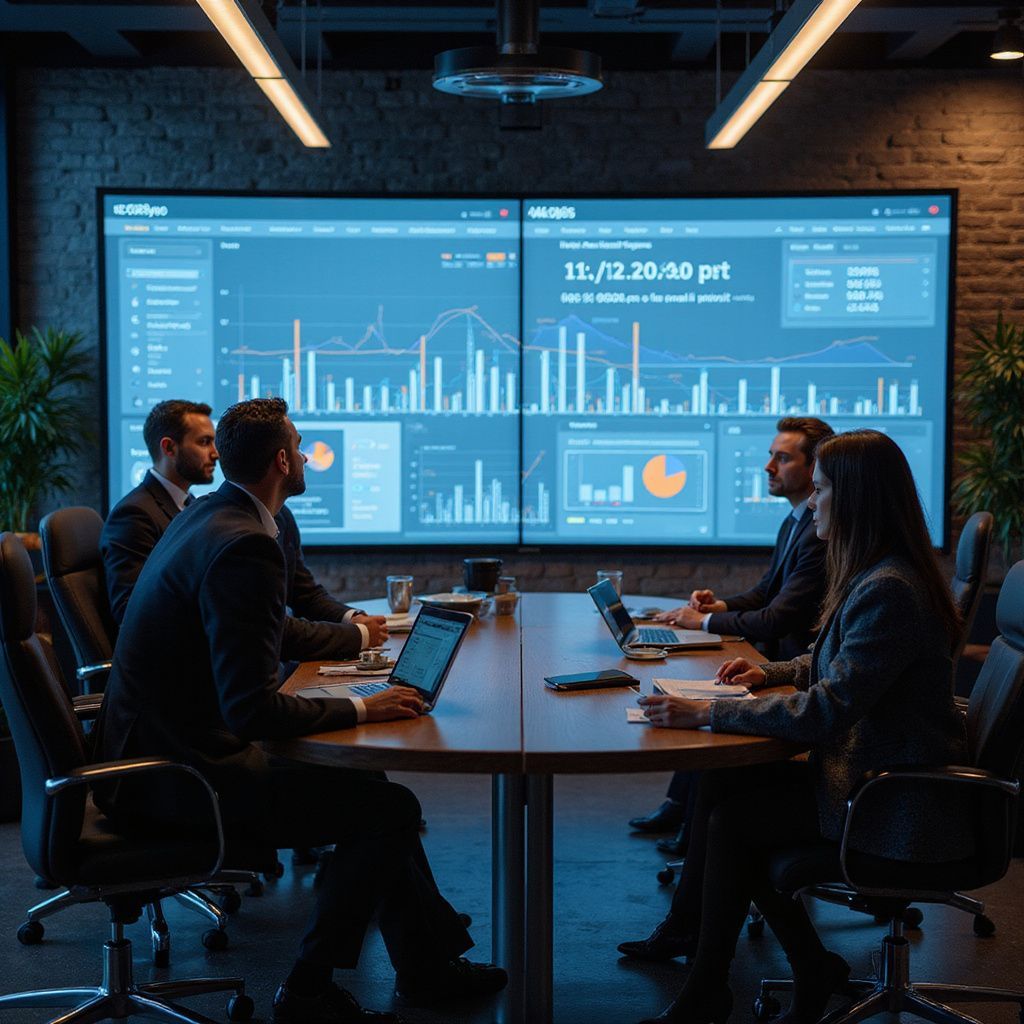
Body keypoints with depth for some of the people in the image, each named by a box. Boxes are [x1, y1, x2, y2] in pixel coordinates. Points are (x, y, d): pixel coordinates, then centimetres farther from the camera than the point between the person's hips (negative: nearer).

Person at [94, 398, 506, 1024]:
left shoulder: (206, 516, 9)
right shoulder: (245, 548, -24)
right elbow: (254, 711, -28)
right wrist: (360, 709, -17)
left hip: (151, 753, 10)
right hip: (182, 778, -10)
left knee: (363, 781, 17)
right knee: (390, 808, -7)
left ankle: (428, 965, 26)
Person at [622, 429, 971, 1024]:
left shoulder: (888, 591, -24)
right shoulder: (873, 576, 8)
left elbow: (827, 712, -28)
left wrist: (706, 714, -26)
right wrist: (773, 673, 10)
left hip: (896, 807, -9)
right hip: (875, 769, 9)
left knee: (729, 814, -6)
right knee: (719, 787, 1)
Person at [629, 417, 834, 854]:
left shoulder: (823, 533, -23)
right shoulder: (795, 520, 11)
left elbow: (778, 618, -26)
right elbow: (766, 590, 20)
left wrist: (705, 621, -16)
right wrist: (719, 605, 0)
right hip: (782, 654, 10)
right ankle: (679, 806, 13)